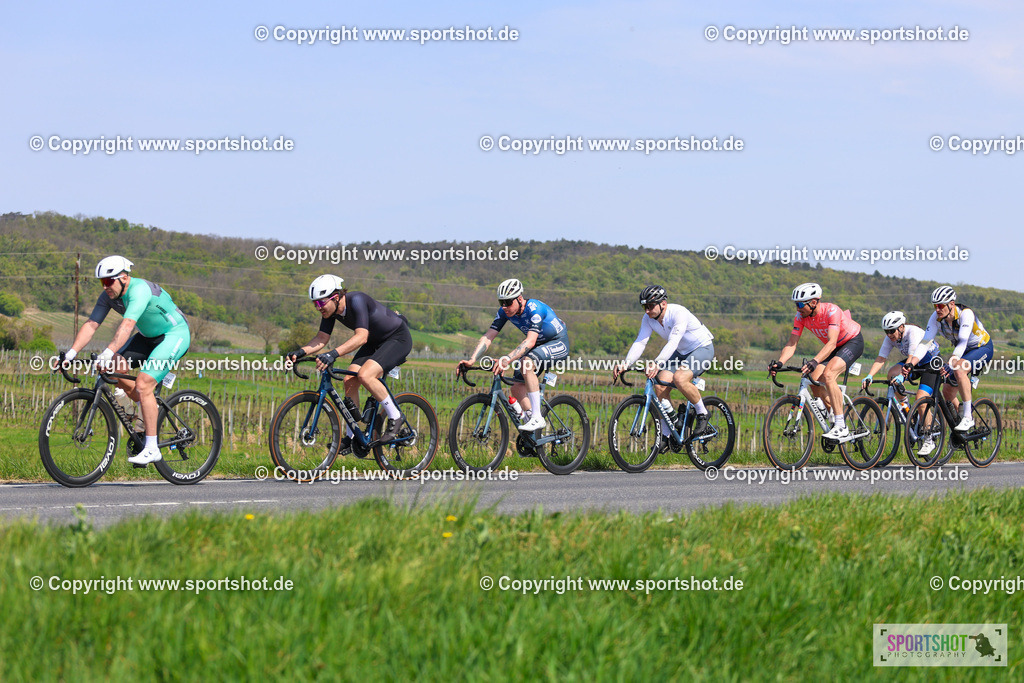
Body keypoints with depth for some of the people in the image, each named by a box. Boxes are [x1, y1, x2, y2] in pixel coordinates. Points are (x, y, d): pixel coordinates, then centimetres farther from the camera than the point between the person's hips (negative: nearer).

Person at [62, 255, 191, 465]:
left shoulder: (140, 290, -30)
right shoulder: (109, 296, -6)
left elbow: (127, 325, -43)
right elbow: (91, 325, -11)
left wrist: (107, 353, -53)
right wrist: (71, 353, -23)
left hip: (175, 335, -8)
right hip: (149, 336, 8)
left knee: (142, 385, -22)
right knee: (112, 368, -10)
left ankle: (151, 449, -17)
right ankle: (149, 409, 9)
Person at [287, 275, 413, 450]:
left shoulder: (356, 300, -32)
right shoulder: (330, 309, -9)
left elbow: (361, 337, -41)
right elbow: (321, 338, -7)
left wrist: (333, 354, -53)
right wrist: (300, 352, -26)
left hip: (398, 339, -8)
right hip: (375, 342, 8)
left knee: (364, 375, -28)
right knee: (349, 381, -7)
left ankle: (395, 417, -9)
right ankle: (351, 437, 3)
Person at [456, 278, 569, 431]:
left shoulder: (534, 309, -32)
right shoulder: (504, 312, -11)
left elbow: (530, 341, -42)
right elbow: (488, 337, -13)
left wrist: (507, 359, -54)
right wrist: (471, 360, -28)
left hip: (559, 343, -8)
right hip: (540, 345, 8)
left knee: (526, 364, -34)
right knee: (517, 388, -6)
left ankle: (537, 418, -30)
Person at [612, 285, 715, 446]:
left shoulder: (678, 313, -31)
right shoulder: (648, 318, -11)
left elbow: (673, 341, -44)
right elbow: (640, 342, -16)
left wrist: (657, 363, -58)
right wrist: (625, 364, -33)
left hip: (703, 349, -7)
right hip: (681, 353, 7)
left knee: (679, 378, -33)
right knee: (660, 387, -12)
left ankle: (702, 413, -9)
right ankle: (667, 435, -1)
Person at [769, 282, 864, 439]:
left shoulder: (831, 311, -33)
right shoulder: (801, 316, -14)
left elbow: (832, 343, -41)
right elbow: (792, 343, -16)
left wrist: (815, 361, -56)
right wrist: (779, 363, -34)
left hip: (853, 341, -7)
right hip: (835, 347, 7)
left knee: (828, 375, -29)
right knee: (813, 381, -11)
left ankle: (841, 427, -26)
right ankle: (836, 418, 8)